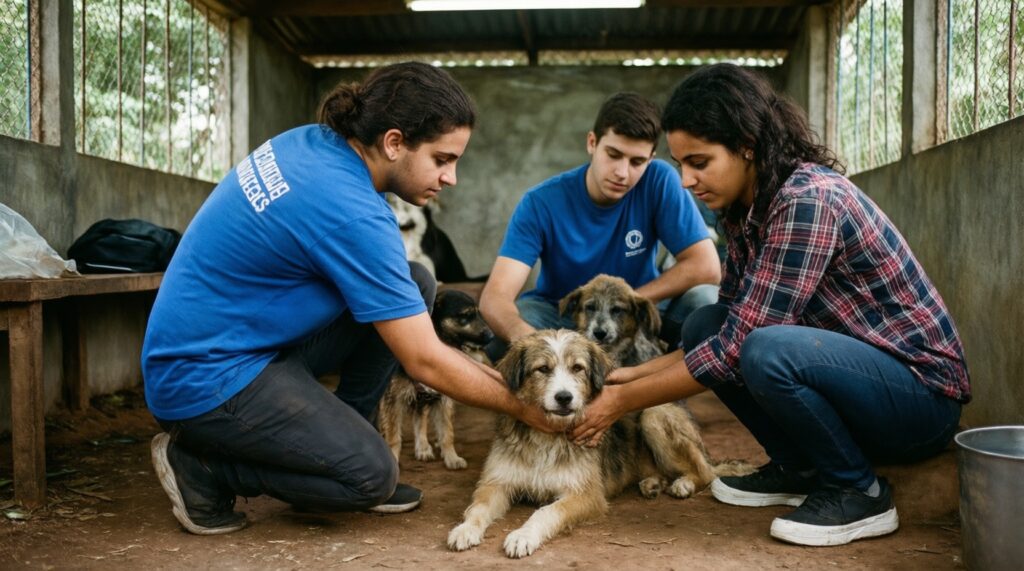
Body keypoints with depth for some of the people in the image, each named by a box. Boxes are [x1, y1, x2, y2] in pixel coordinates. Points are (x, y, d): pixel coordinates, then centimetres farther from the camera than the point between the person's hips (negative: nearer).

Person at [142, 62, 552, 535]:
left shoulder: (312, 140, -2)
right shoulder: (350, 212, -27)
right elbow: (425, 362, -22)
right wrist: (520, 406, -8)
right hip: (203, 376, -9)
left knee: (415, 285, 2)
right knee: (374, 475, -15)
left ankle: (338, 445, 11)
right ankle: (198, 467, 0)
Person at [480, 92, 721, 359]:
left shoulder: (660, 181, -18)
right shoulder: (542, 202, -21)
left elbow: (706, 267, -20)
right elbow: (494, 295, -29)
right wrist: (526, 337, -52)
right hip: (559, 316, -1)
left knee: (705, 300, -26)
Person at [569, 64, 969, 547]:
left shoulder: (808, 200, -25)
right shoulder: (746, 208, 2)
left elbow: (739, 346, -26)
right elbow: (730, 330, 9)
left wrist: (624, 400, -18)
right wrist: (635, 373, -1)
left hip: (921, 392, -8)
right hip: (853, 370, 8)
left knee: (768, 351, -33)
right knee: (704, 325, 1)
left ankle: (858, 493, -8)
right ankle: (798, 468, 10)